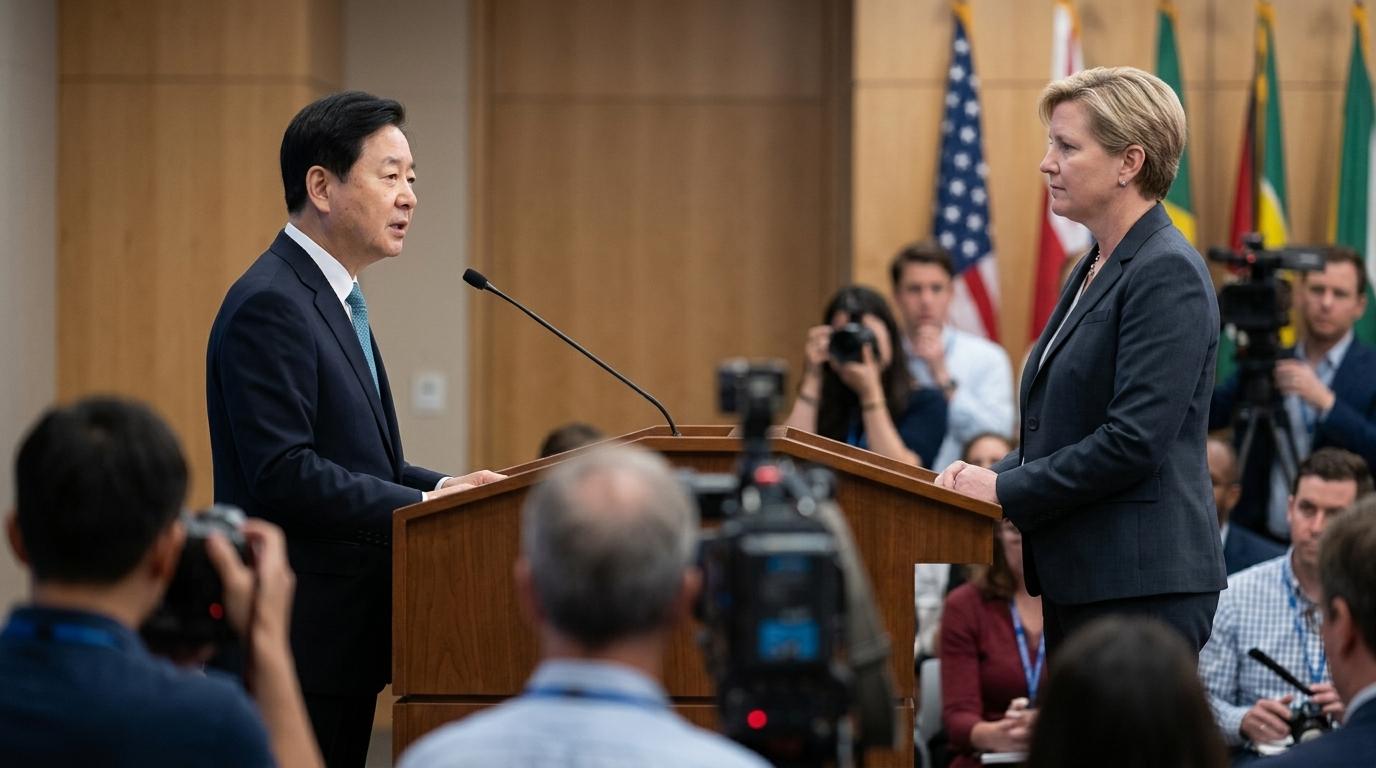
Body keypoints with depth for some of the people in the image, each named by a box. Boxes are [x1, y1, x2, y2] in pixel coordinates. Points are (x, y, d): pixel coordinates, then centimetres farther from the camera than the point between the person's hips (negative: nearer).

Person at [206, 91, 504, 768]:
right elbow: (284, 475, -22)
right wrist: (422, 505, -17)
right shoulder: (270, 305, -15)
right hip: (298, 640, -10)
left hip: (342, 639, 10)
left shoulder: (330, 300, 18)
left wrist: (441, 486, 5)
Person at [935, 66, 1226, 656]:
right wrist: (991, 477, 4)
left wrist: (1005, 490, -13)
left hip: (1143, 588, -10)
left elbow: (1133, 441, -20)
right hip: (1079, 577, 10)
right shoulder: (1098, 268, 17)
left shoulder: (1167, 274, -14)